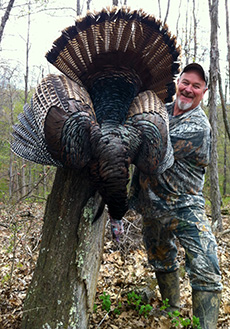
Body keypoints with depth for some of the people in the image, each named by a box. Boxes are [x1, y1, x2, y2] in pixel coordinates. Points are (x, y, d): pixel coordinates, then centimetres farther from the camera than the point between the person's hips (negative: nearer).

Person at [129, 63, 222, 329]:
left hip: (185, 207, -6)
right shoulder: (162, 111, 8)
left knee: (206, 272, -13)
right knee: (162, 263, 21)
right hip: (152, 205, 6)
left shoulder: (199, 126, -15)